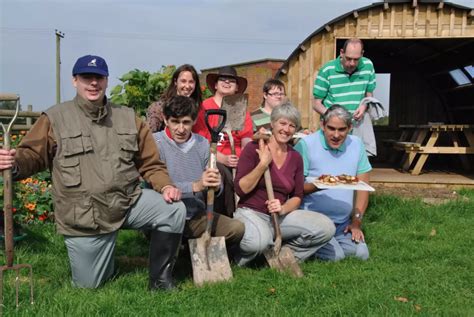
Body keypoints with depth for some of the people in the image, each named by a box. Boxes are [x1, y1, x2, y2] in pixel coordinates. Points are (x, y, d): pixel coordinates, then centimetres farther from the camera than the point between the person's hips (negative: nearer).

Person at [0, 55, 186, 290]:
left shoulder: (128, 117, 6)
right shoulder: (55, 118, -4)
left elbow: (149, 162, 8)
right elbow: (31, 155, -5)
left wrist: (165, 186, -10)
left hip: (129, 202, 2)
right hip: (82, 218, -2)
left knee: (174, 210, -21)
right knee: (87, 285, 5)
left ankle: (160, 277, -1)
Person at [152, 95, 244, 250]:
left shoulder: (203, 144, 7)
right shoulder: (155, 143, -8)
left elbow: (212, 190, 9)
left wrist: (215, 184, -16)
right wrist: (195, 186, -27)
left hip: (197, 216, 4)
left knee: (237, 228, -16)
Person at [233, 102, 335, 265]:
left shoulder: (295, 157, 9)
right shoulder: (254, 148, -5)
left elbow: (297, 197, 10)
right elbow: (240, 189, -10)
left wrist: (283, 208, -12)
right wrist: (263, 164, -17)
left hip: (281, 216, 5)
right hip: (250, 213, -5)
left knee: (326, 227, -16)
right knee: (258, 242, -39)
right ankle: (239, 257, -3)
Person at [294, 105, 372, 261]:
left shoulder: (356, 145, 6)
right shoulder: (306, 145, -10)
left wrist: (356, 222, 1)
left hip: (344, 223, 5)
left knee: (361, 253, -13)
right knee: (335, 256, -22)